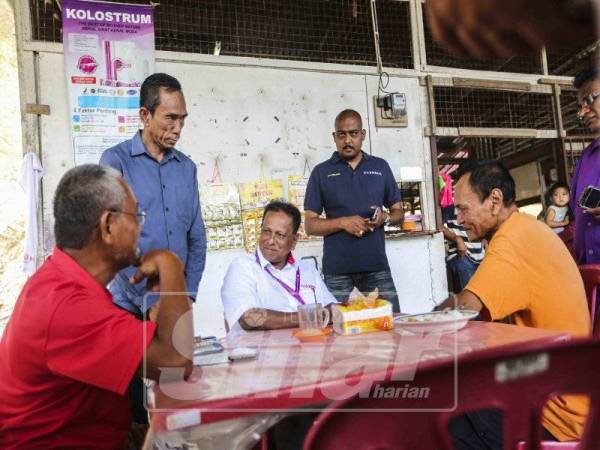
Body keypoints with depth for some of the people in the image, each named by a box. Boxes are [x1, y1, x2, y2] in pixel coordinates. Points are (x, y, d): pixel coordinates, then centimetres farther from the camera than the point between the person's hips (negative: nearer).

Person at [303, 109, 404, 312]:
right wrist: (343, 222, -14)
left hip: (377, 266, 2)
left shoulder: (381, 167, 11)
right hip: (337, 270, -1)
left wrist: (385, 218, -8)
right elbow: (310, 224, 2)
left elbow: (399, 213, 15)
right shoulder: (321, 172, 5)